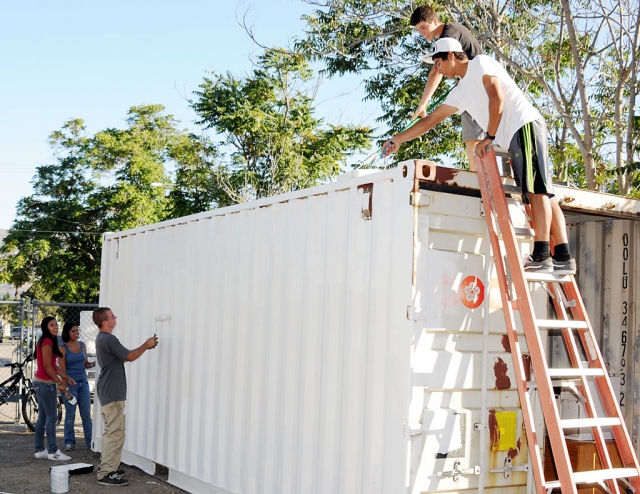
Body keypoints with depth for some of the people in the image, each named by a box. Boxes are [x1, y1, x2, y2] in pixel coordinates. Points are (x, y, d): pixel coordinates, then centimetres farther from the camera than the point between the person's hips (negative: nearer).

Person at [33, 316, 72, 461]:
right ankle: (53, 451, -3)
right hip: (46, 383, -10)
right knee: (51, 417, -6)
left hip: (41, 382, 10)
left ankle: (40, 450, 17)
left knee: (42, 417, 12)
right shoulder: (47, 341, -15)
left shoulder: (45, 341, 16)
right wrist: (59, 382, -13)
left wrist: (59, 380, 11)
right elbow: (47, 366, -19)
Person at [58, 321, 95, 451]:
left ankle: (90, 441, 11)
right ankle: (69, 442, 12)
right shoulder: (63, 348, -6)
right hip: (70, 383, -4)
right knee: (70, 415, 1)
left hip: (83, 382, 4)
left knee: (86, 414, 5)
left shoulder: (82, 345, 7)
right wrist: (68, 379, -27)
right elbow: (62, 370, -8)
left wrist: (94, 363, -6)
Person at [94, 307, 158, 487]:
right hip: (112, 393, -11)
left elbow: (123, 357, 20)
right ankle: (106, 474, -8)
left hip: (108, 392, 11)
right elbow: (130, 356, -15)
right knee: (115, 433, -9)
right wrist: (145, 345, -1)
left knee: (111, 431, 18)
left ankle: (107, 467, 25)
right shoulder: (108, 339, -20)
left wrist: (145, 347, 15)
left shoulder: (102, 338, 15)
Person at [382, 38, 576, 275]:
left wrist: (489, 137, -11)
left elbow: (497, 98, -12)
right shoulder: (460, 93, 23)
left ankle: (541, 257, -21)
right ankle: (563, 258, -3)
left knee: (537, 189, -15)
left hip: (525, 125, -9)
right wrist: (398, 139, 28)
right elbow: (430, 120, 28)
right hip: (513, 138, 9)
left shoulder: (480, 63, 0)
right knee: (538, 193, 1)